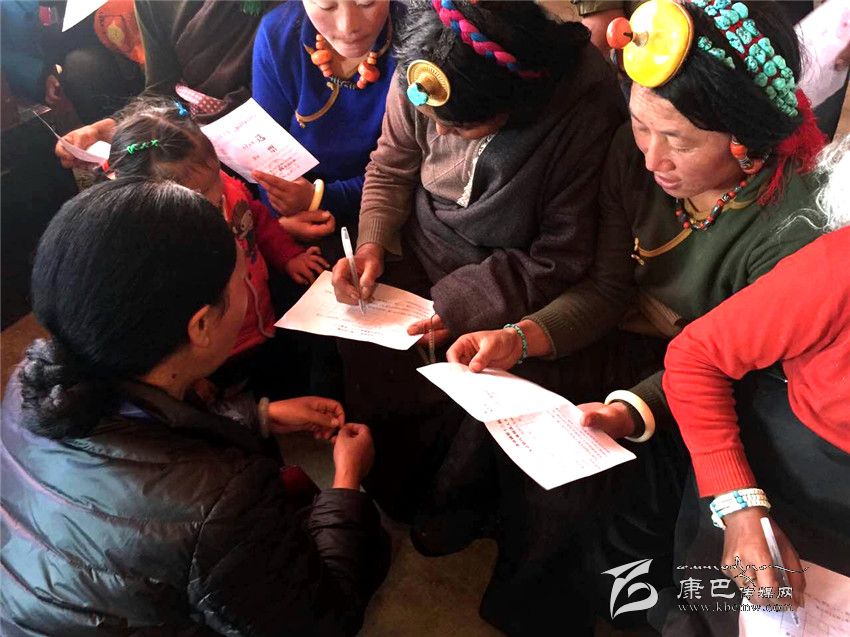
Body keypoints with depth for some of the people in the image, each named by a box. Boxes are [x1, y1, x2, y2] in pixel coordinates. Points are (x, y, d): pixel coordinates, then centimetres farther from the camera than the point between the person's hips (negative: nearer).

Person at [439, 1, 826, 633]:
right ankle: (461, 519, 18)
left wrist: (631, 410, -36)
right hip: (631, 342, 4)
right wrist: (519, 338, -24)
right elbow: (607, 289, -9)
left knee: (570, 486, -19)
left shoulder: (796, 231, -29)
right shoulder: (635, 153, -15)